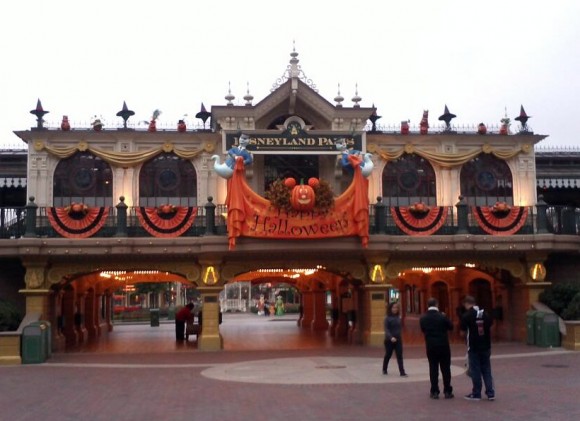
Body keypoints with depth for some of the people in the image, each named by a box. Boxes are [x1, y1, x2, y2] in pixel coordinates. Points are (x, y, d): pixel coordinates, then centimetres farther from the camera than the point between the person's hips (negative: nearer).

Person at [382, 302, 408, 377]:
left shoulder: (398, 318, 4)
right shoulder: (387, 318, -10)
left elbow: (400, 328, 13)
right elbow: (386, 329, -17)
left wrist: (399, 334, 4)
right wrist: (391, 337, -30)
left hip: (398, 340, 3)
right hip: (389, 340, -3)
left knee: (400, 356, -5)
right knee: (388, 355, 12)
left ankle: (402, 372, -8)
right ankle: (384, 369, 33)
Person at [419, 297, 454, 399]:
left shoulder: (423, 318, -3)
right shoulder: (442, 317, -11)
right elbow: (451, 327, 2)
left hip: (430, 347, 2)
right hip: (443, 346, -2)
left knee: (433, 369, 7)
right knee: (446, 369, 6)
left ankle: (434, 392, 6)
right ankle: (447, 391, 8)